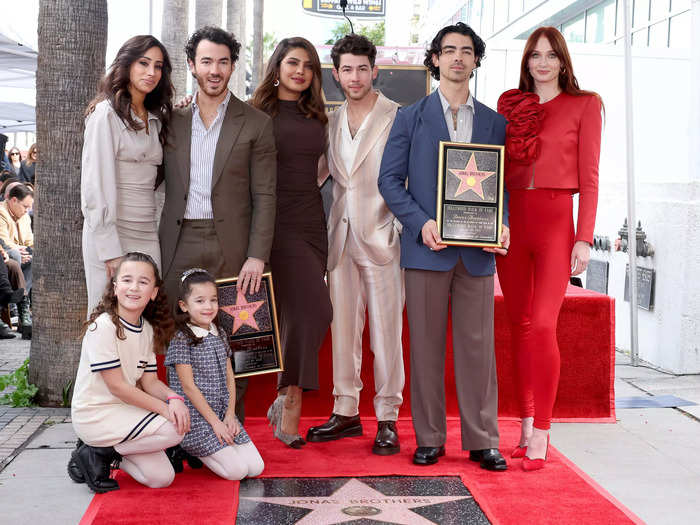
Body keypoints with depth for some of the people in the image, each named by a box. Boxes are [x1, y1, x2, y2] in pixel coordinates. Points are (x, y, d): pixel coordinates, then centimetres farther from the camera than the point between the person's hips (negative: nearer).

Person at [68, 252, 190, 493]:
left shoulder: (148, 329, 5)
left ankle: (99, 448, 15)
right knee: (172, 430, -23)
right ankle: (100, 453, -6)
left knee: (161, 477, 2)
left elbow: (149, 381, 5)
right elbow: (117, 386, -20)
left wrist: (173, 398, -17)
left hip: (125, 410, 8)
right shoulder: (103, 326, -19)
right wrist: (163, 407, -21)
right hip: (95, 416, -8)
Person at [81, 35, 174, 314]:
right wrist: (109, 249, -17)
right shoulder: (106, 113, -6)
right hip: (110, 233, -7)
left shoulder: (155, 119, 17)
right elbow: (95, 185, -11)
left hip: (147, 235, 7)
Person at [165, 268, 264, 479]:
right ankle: (188, 448, 8)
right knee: (237, 470, -15)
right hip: (195, 417, -7)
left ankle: (201, 447, 16)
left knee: (256, 468, -2)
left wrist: (230, 414, 0)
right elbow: (188, 387, -13)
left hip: (222, 414, 7)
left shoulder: (220, 335, 10)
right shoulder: (181, 340, -11)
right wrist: (214, 422, -14)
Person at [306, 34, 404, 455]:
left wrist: (403, 228, -11)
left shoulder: (397, 117, -4)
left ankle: (388, 419, 10)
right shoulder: (331, 122, 12)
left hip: (382, 237, -5)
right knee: (343, 328, 10)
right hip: (341, 237, 5)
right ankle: (346, 412, 20)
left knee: (386, 331, 0)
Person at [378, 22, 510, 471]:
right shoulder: (410, 118, 8)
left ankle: (483, 441, 12)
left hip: (478, 250, 1)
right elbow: (390, 179, 3)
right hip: (427, 248, -1)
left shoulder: (495, 122, 14)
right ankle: (429, 438, 13)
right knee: (426, 346, 3)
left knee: (478, 346, 3)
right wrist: (421, 223, -11)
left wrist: (503, 225, -6)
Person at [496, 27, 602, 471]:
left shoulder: (584, 105, 5)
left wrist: (584, 238, -7)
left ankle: (540, 435, -5)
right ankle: (526, 424, 15)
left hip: (555, 222, -4)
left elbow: (589, 178, 1)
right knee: (520, 326, 6)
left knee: (542, 326, -13)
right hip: (510, 221, 4)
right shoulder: (510, 106, 13)